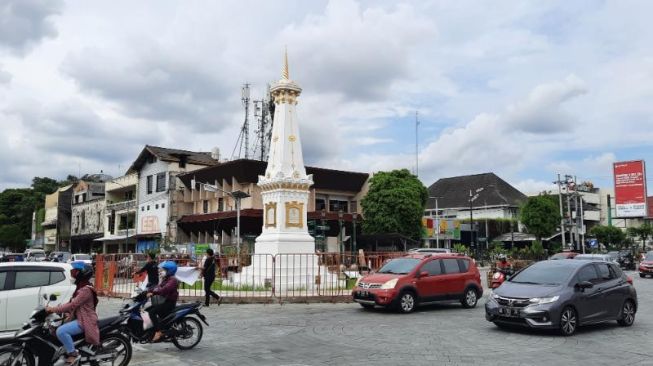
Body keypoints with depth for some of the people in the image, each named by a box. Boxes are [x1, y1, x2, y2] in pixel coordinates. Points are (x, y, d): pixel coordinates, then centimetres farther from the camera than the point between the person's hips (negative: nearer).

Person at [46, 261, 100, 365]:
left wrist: (53, 309, -21)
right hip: (78, 318, 11)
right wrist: (55, 309, 7)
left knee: (61, 331, -27)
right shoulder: (81, 286, 13)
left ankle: (73, 354, -11)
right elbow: (73, 303, 17)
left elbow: (72, 305, -25)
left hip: (84, 321, -11)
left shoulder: (86, 290, -21)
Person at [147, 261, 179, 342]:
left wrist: (153, 292, -36)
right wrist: (149, 292, -3)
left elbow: (165, 289, -29)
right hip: (164, 301, 10)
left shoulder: (173, 280, -14)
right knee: (147, 310, 11)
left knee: (152, 312, -23)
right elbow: (158, 286, 12)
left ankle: (158, 332, -24)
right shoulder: (166, 279, 20)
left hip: (169, 302, -10)